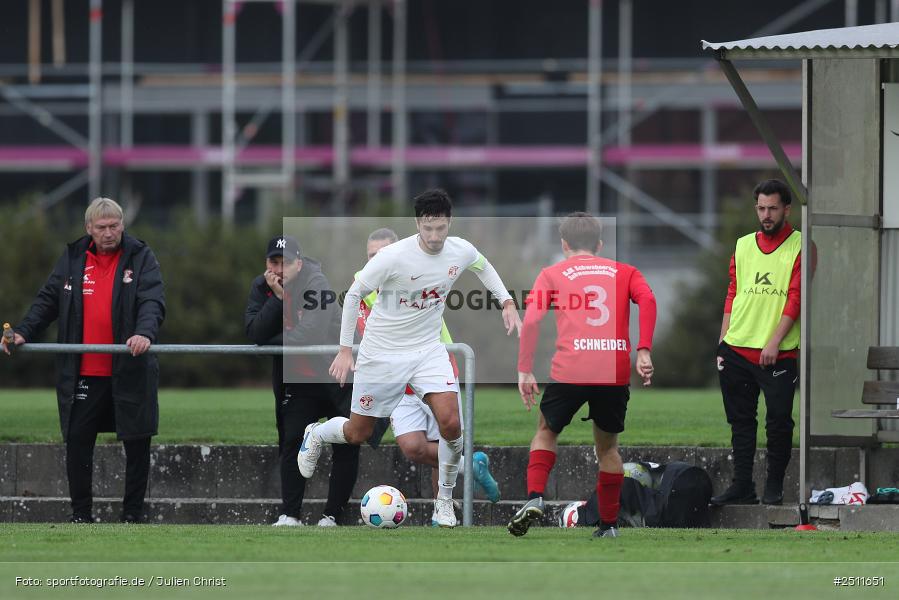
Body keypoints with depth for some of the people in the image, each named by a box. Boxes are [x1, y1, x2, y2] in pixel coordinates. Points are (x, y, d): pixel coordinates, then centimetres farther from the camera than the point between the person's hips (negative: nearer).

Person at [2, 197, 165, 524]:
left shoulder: (140, 257, 0)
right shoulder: (72, 258, 9)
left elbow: (153, 301, -12)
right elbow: (48, 300, 11)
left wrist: (145, 332, -31)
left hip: (129, 371, -2)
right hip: (83, 374, 2)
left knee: (137, 443, 3)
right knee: (77, 442, 2)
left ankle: (133, 513, 13)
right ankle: (80, 514, 11)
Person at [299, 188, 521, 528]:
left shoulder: (461, 251, -10)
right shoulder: (393, 257, -24)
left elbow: (483, 266, 17)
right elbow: (354, 294, -12)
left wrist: (507, 302, 8)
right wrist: (345, 349, -12)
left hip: (427, 349, 3)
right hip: (382, 354, -3)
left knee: (450, 424, -17)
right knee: (357, 434, 9)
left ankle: (444, 500, 3)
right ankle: (316, 435, 45)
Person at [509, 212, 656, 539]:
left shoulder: (552, 274, 15)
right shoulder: (624, 272, 19)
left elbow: (531, 320, 0)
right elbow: (647, 300, -2)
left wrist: (524, 371, 3)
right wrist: (643, 351, -8)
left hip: (569, 372, -1)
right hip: (616, 373, 1)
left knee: (546, 432, 21)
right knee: (607, 447, 20)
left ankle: (535, 497, 0)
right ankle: (609, 525, 19)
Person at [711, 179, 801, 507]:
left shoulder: (800, 246, -1)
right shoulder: (743, 245, 13)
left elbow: (796, 298, -8)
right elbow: (733, 295, 16)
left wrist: (774, 342, -15)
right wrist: (723, 341, 10)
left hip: (778, 354, -4)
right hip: (737, 350, 4)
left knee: (779, 422, -2)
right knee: (741, 421, 7)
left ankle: (774, 488, 9)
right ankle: (742, 485, 12)